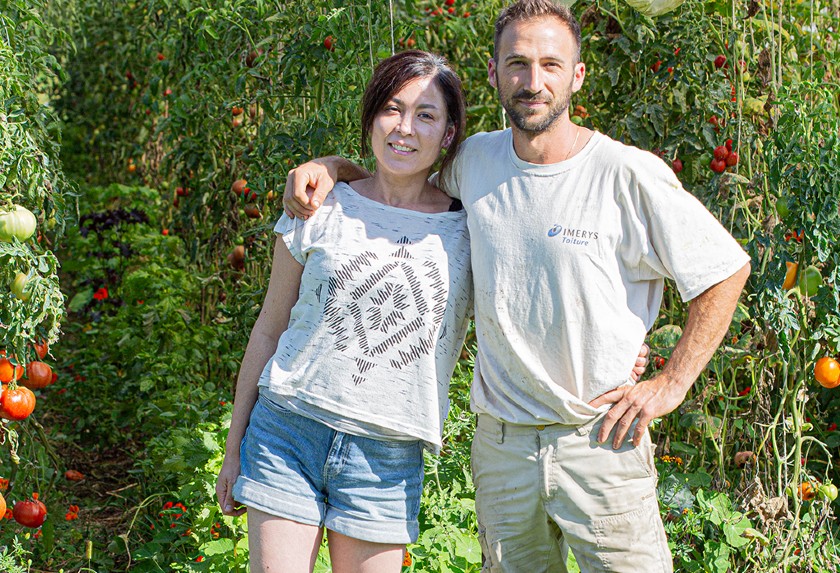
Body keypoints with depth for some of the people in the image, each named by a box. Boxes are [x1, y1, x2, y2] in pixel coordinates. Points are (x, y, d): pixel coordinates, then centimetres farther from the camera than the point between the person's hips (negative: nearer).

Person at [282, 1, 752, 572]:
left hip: (602, 440, -3)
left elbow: (728, 269, -3)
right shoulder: (473, 162, 1)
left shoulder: (629, 175, -11)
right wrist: (330, 166, 2)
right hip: (501, 442, 4)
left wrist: (670, 385, -5)